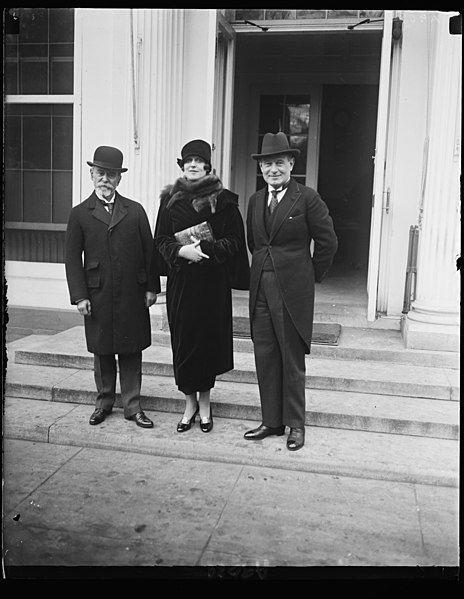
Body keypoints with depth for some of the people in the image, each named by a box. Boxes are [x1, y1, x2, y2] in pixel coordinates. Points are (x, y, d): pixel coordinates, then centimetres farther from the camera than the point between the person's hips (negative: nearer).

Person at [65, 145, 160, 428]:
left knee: (132, 352, 6)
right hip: (98, 296, 0)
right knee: (102, 352, 10)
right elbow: (73, 259, 2)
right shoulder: (80, 214, 4)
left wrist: (151, 287, 0)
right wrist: (79, 296, -6)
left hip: (133, 296, 1)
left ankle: (133, 406, 16)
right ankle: (104, 403, 26)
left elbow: (149, 250, 6)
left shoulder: (135, 210, 7)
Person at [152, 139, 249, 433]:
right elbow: (161, 240, 5)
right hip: (180, 280, 2)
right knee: (183, 341, 4)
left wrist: (205, 248, -18)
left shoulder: (223, 200, -1)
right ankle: (190, 403, 20)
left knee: (208, 339, 4)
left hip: (212, 281, -2)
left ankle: (205, 403, 21)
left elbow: (233, 241, -3)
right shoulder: (170, 199, 7)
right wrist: (181, 250, -14)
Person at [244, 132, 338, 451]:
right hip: (261, 289, 6)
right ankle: (271, 421, 23)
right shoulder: (256, 200, 10)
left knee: (293, 360, 4)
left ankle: (295, 424, 18)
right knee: (265, 356, 10)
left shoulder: (308, 198, -7)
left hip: (293, 290, -5)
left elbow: (328, 242, -3)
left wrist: (312, 275, 3)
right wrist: (265, 266, 14)